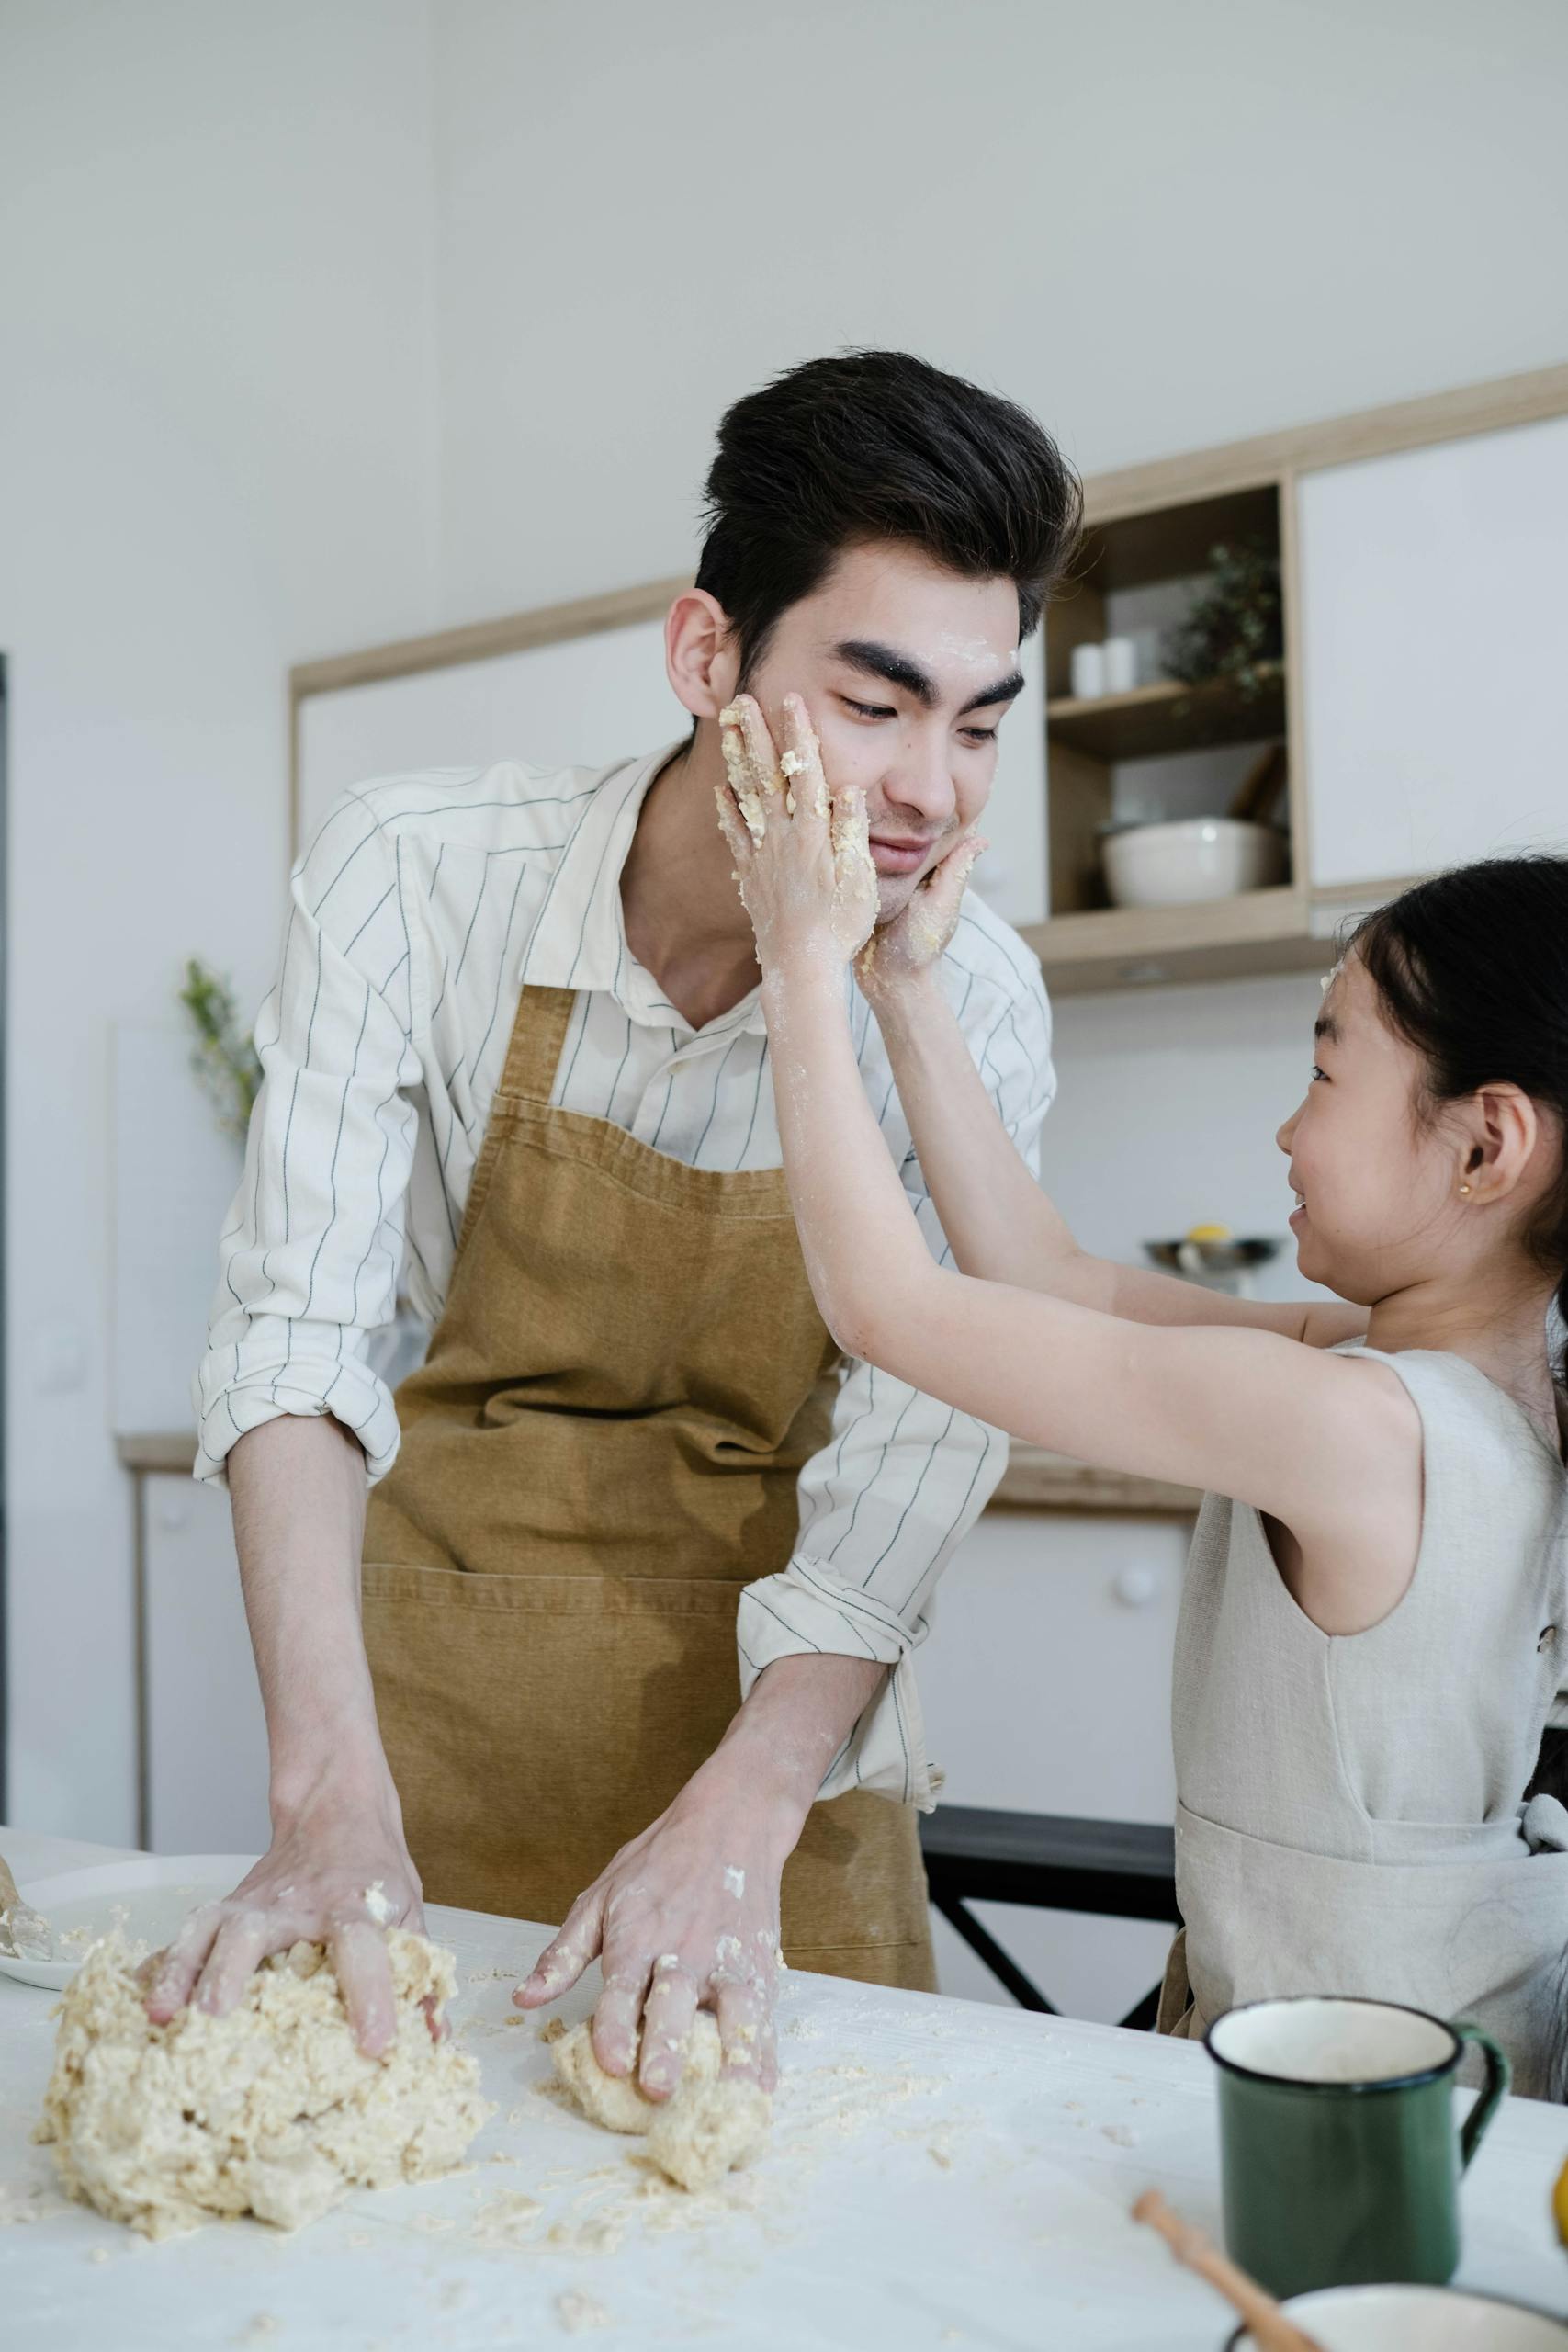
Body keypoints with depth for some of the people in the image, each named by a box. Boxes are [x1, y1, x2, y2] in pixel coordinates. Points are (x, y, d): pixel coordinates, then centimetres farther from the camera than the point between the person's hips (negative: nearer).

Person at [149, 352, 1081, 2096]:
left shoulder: (974, 1006, -17)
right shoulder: (414, 874, -18)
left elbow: (911, 1458, -17)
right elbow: (294, 1322, -21)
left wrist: (741, 1821, -30)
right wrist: (331, 1792, -30)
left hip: (779, 1706, 1)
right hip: (441, 1674, 0)